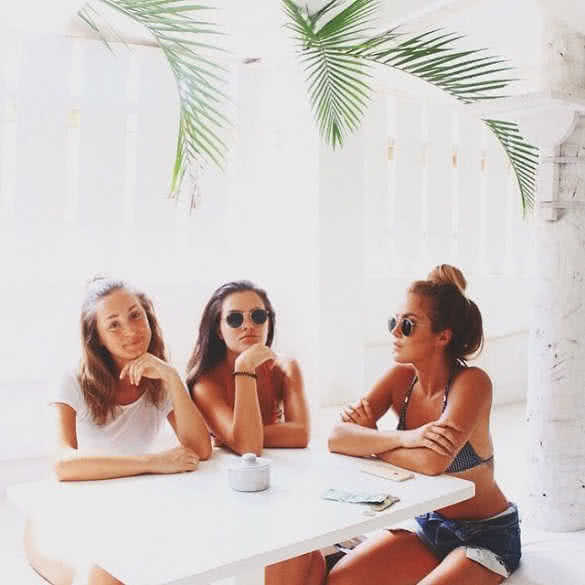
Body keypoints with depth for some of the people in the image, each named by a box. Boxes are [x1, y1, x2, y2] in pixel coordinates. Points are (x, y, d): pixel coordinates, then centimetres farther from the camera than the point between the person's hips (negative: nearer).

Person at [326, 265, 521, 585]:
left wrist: (369, 442, -19)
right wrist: (404, 438, -32)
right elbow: (336, 438, -16)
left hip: (486, 536, -4)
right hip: (426, 523, 4)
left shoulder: (471, 382, -23)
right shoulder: (401, 378, -8)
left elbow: (433, 461, -36)